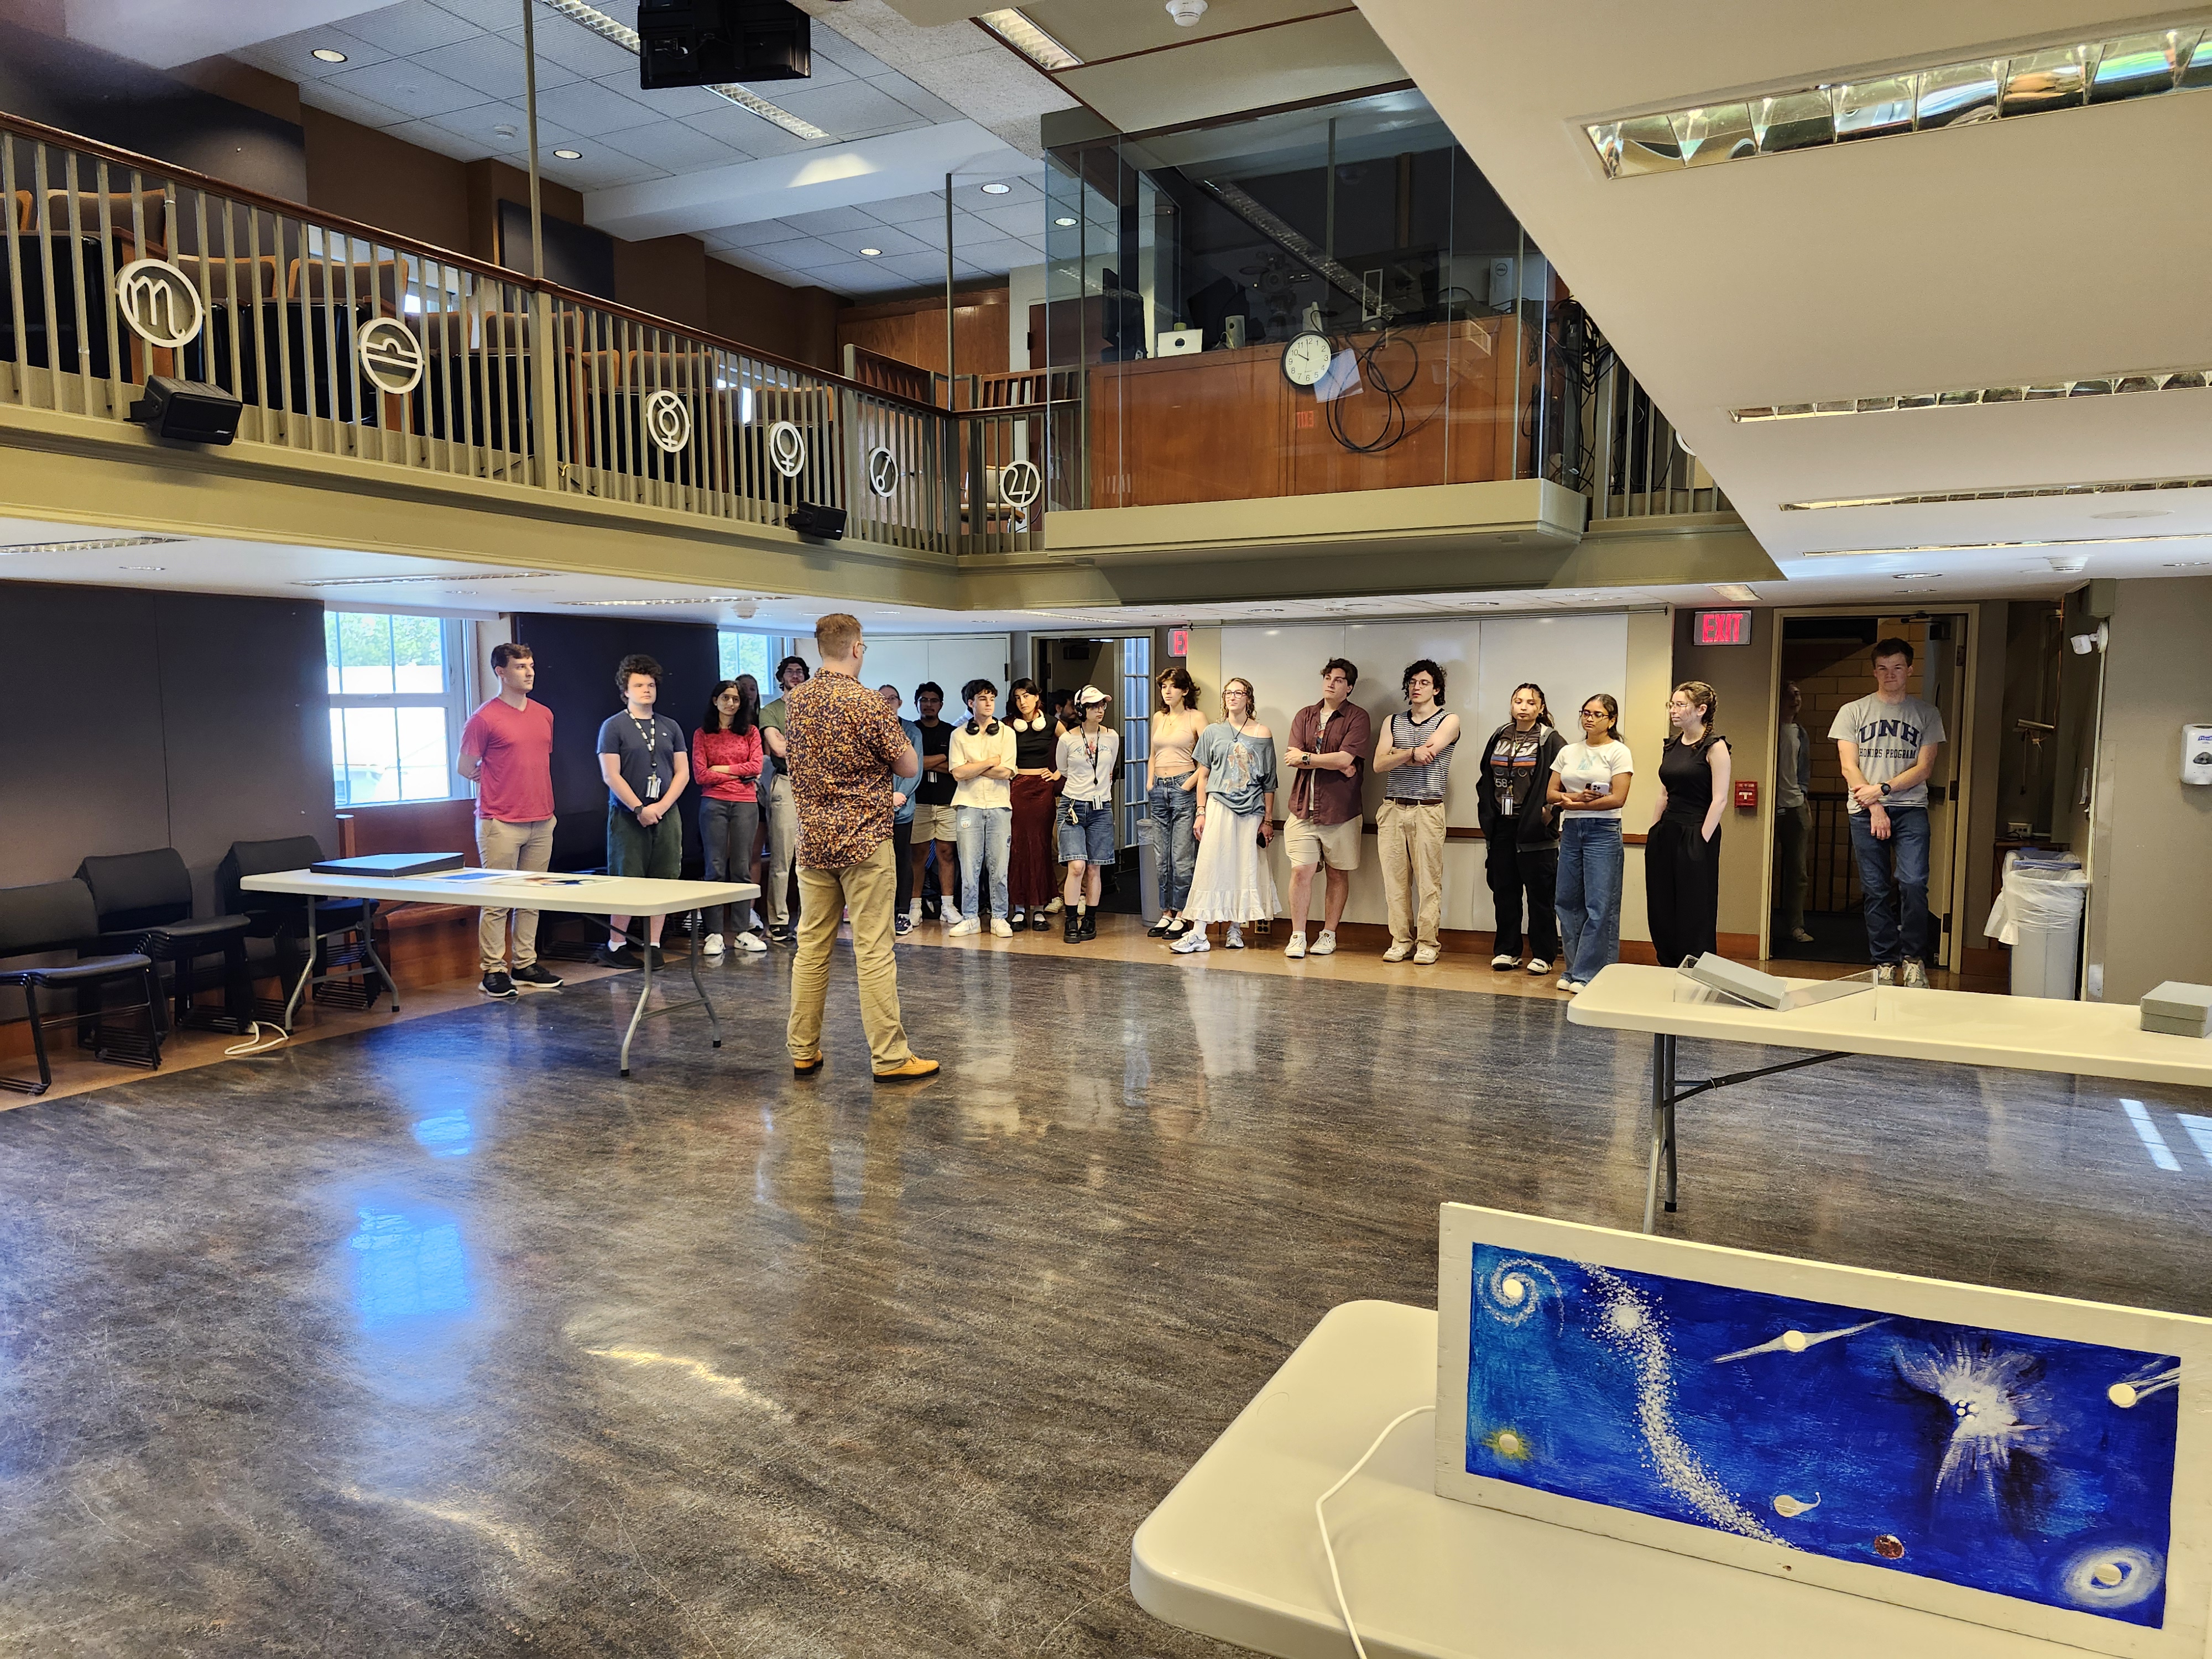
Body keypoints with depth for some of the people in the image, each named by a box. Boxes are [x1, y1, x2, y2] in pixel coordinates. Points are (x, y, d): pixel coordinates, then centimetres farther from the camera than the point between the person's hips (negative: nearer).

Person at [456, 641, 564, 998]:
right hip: (501, 823, -6)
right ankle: (493, 971, 3)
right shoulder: (485, 718, -6)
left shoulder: (544, 715, 13)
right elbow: (465, 768, 1)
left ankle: (525, 966, 17)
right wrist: (501, 785, 9)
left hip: (541, 822, 6)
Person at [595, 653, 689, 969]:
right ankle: (616, 946, 7)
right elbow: (611, 775, -7)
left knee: (662, 883, 3)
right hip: (628, 816, -4)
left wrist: (662, 806, -5)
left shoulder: (670, 727, 12)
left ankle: (654, 945, 10)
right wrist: (640, 809, -12)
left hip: (665, 814, 4)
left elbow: (682, 772, 9)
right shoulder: (614, 727, 0)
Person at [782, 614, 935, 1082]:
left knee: (811, 946, 11)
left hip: (813, 839, 6)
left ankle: (803, 1052, 17)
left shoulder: (794, 700, 6)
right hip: (864, 840, -6)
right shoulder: (866, 702, -13)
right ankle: (889, 1057, 2)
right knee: (874, 950, -3)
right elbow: (909, 767, -6)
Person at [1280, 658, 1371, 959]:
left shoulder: (1357, 717, 0)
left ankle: (1329, 934, 17)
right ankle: (1298, 937, 5)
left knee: (1338, 874, 7)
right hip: (1304, 808, 2)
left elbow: (1345, 758, -15)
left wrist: (1306, 758, -7)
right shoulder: (1304, 716, 12)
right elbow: (1292, 758, -2)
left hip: (1341, 810, -2)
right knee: (1301, 872, -3)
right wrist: (1335, 764, -10)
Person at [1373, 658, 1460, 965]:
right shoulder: (1393, 722, 17)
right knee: (1395, 879, 2)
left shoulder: (1449, 721, 5)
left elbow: (1427, 753, -12)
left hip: (1427, 810, -3)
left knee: (1429, 881, -3)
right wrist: (1413, 753, -9)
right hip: (1392, 809, 4)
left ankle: (1427, 944, 2)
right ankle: (1401, 941, 9)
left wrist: (1396, 755, 2)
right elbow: (1379, 764, 4)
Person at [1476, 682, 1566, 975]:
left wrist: (1551, 809, -13)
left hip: (1535, 829, -5)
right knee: (1504, 890, 9)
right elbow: (1486, 779, 18)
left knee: (1540, 892, 0)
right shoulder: (1498, 738, 12)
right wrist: (1487, 813, 10)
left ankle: (1542, 955, 7)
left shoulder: (1551, 741, -4)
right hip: (1502, 827, 5)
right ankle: (1507, 951, 17)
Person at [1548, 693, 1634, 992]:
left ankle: (1588, 974, -1)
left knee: (1599, 905, -6)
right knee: (1568, 901, 5)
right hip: (1570, 830, 5)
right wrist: (1578, 797, -10)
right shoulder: (1568, 752, 14)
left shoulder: (1619, 753, -1)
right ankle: (1572, 971, 14)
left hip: (1603, 832, -5)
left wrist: (1572, 803, -8)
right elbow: (1551, 792, 9)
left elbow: (1617, 799, -11)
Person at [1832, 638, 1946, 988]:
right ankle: (1885, 962, 9)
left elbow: (1924, 768, 3)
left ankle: (1914, 958, 0)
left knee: (1913, 883, -15)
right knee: (1876, 891, 1)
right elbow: (1849, 766, 2)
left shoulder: (1926, 714, 10)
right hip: (1865, 812, 0)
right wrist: (1874, 807, -9)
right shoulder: (1853, 711, 9)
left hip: (1911, 809, 0)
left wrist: (1883, 789, -11)